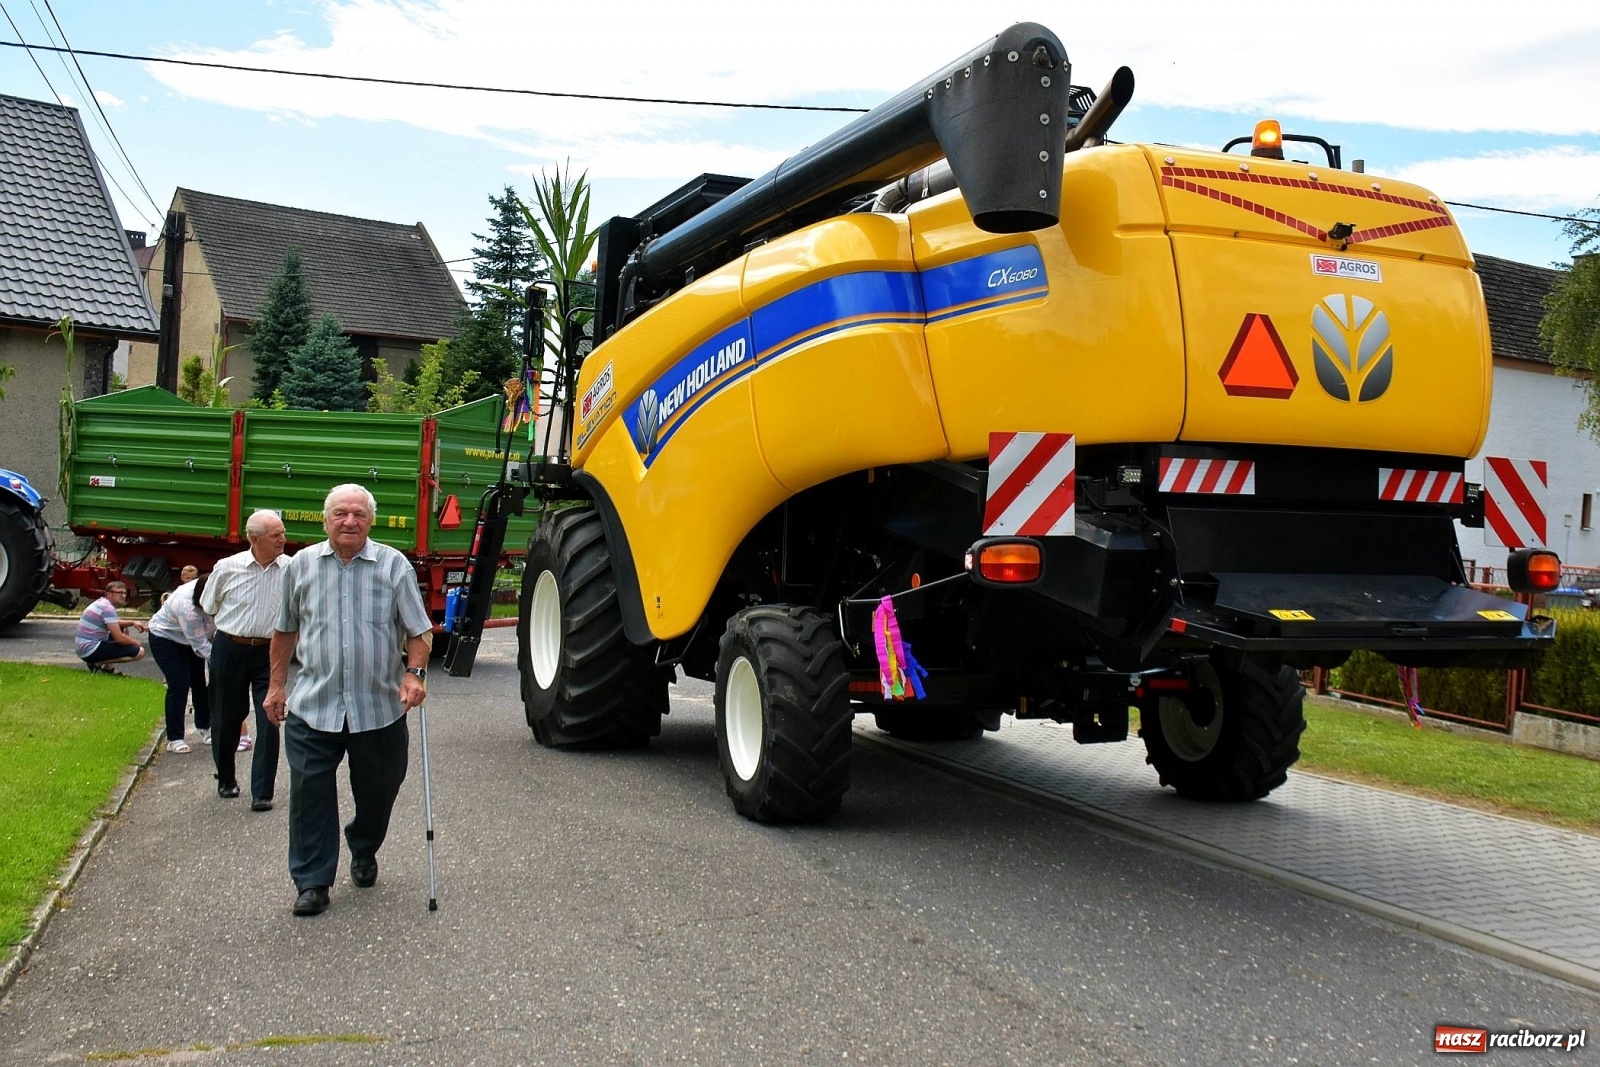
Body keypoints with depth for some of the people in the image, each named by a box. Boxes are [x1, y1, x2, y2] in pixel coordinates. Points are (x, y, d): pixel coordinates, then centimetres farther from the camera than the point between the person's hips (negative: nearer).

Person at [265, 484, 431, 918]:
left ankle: (364, 853, 39)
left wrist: (414, 673, -16)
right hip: (312, 707, 1)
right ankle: (312, 882, 11)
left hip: (379, 708, 0)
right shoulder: (302, 565, 6)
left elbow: (419, 630, 0)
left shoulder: (394, 565, -1)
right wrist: (276, 685, 14)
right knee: (310, 794, -1)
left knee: (377, 791, 12)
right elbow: (285, 630, 16)